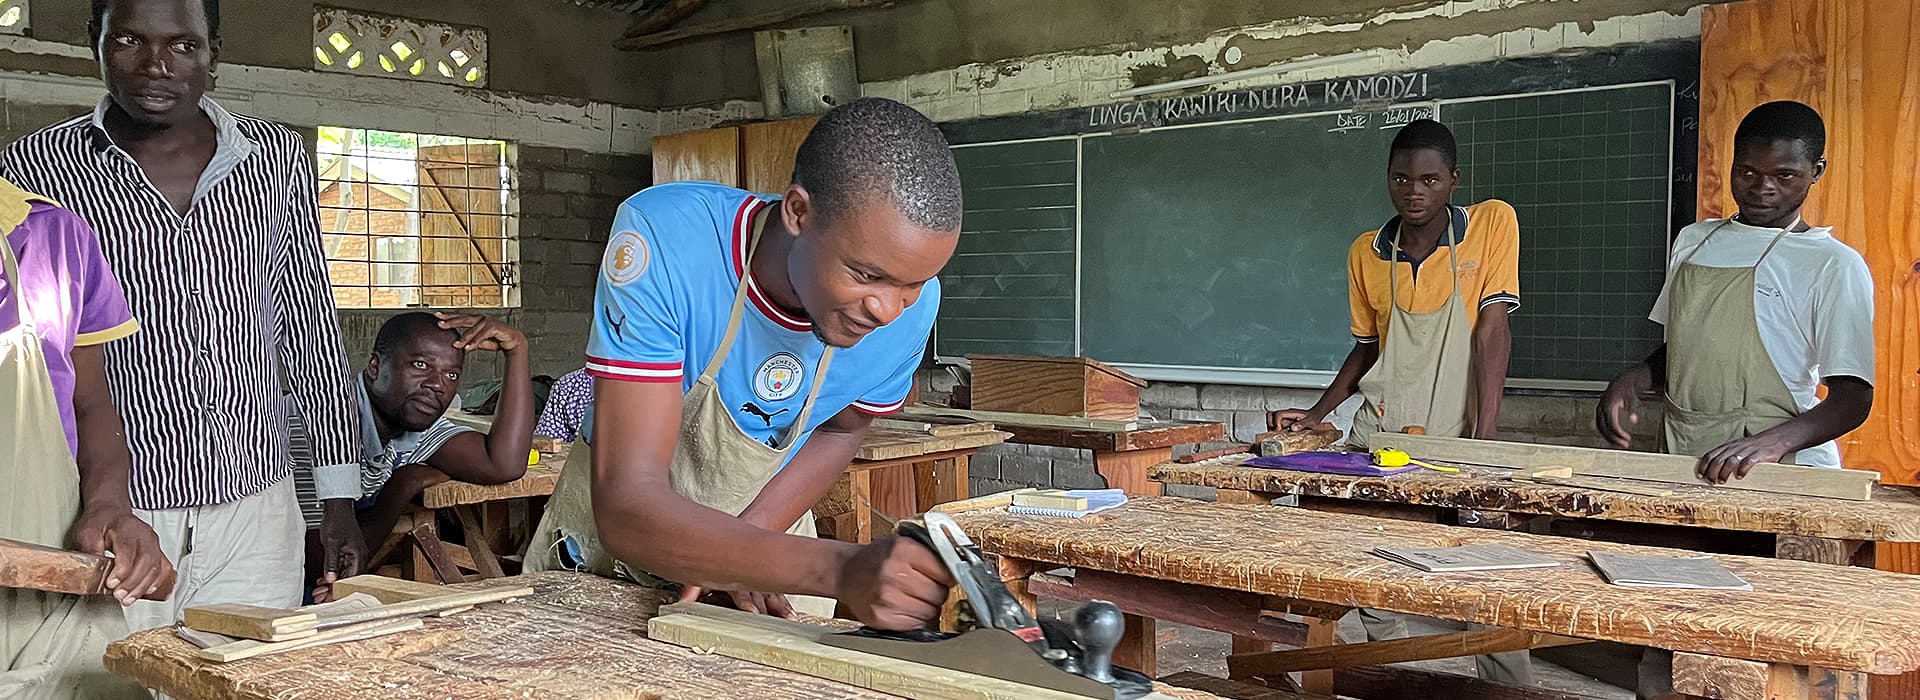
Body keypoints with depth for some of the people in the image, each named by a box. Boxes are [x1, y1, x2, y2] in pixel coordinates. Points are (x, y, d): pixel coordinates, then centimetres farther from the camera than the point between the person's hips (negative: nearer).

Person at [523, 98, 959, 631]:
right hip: (612, 531, -1)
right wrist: (839, 569, -48)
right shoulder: (663, 236, -32)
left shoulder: (910, 303, -21)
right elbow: (627, 506, -37)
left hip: (766, 522, 2)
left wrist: (745, 545, -15)